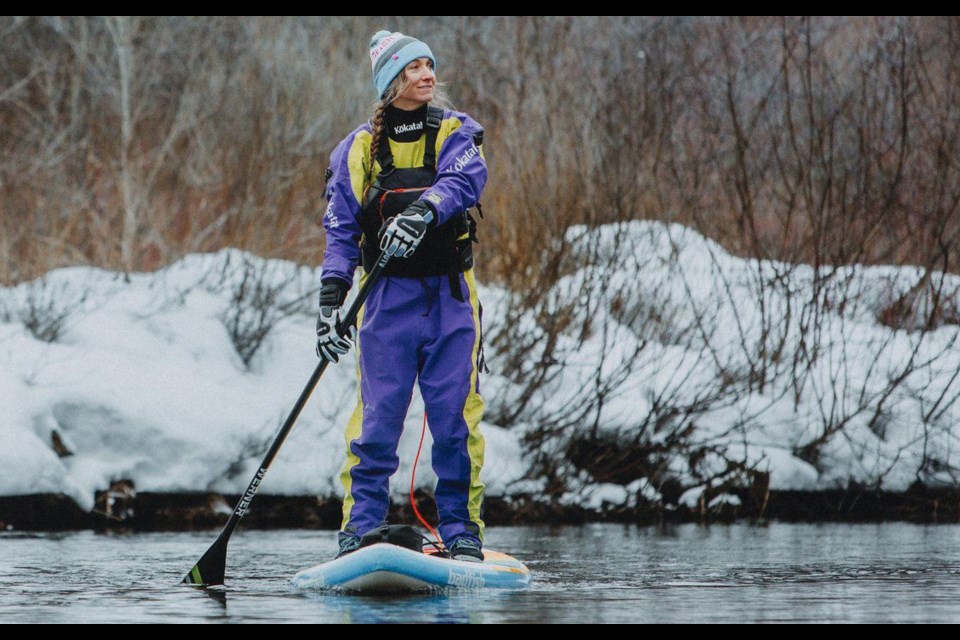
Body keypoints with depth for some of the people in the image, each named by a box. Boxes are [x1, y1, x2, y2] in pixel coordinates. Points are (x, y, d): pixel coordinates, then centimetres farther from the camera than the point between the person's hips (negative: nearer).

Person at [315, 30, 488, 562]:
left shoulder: (456, 132, 5)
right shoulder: (359, 148, 6)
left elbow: (465, 179, -17)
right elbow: (340, 229, 3)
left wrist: (424, 210, -36)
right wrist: (331, 300, -10)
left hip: (450, 296, 0)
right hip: (388, 296, 0)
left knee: (455, 413, -4)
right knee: (377, 415, -5)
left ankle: (461, 530, 4)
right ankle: (359, 529, 1)